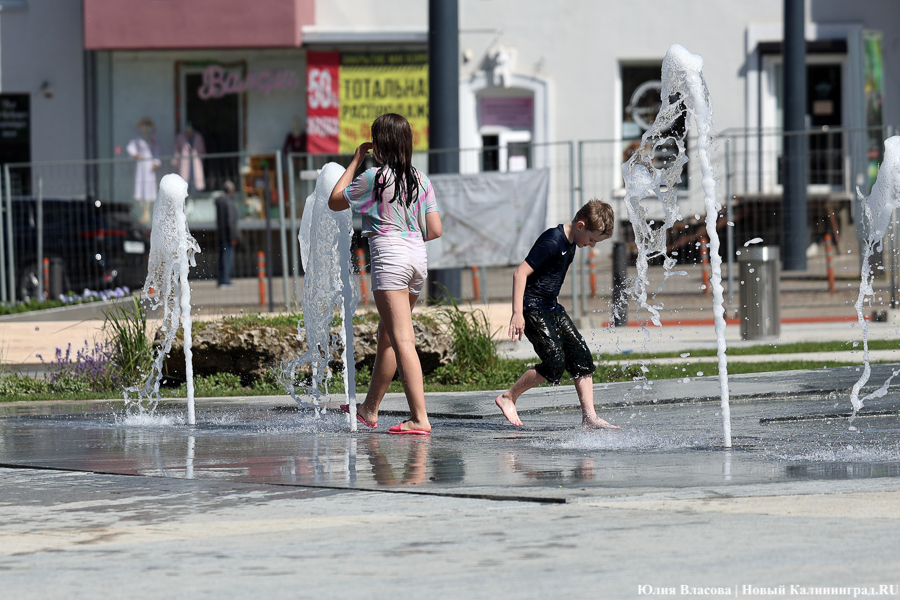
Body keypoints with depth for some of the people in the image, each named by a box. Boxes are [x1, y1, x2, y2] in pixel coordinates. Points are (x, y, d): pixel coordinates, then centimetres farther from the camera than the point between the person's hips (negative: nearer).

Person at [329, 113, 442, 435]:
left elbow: (334, 201, 7)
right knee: (387, 335, 20)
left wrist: (356, 160, 13)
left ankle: (420, 418, -21)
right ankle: (370, 408, 32)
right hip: (418, 255, 7)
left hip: (389, 255, -7)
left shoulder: (374, 177, -7)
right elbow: (436, 230, 8)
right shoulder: (421, 179, 10)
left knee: (402, 341, -12)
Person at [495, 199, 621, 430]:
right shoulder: (552, 242, -21)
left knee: (582, 358, 1)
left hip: (552, 307, 9)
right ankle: (507, 398, 0)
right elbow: (520, 273, -23)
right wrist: (517, 313, -26)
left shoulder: (570, 242, 8)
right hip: (533, 309, -9)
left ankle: (589, 417, 1)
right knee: (555, 362, -16)